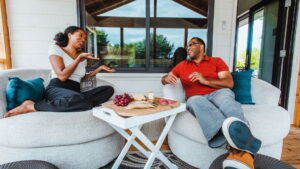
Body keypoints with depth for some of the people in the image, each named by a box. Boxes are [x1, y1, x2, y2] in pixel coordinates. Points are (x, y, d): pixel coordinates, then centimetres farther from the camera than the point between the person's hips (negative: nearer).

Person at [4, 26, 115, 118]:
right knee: (85, 102, -39)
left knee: (109, 89, -14)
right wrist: (79, 58, -5)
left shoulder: (83, 57, 22)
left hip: (75, 93, 6)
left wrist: (99, 68, 17)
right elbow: (62, 76, -10)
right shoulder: (55, 48, 4)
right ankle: (30, 106, -19)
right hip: (56, 89, -6)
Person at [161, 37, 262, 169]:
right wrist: (167, 78, 0)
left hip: (217, 93, 0)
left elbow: (229, 83, 6)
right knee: (194, 100, -37)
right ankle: (232, 133, -66)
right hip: (196, 99, 1)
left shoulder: (216, 61, 18)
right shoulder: (182, 65, 25)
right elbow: (163, 79, 27)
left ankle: (243, 152, -64)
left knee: (225, 95, -37)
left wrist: (205, 80, -9)